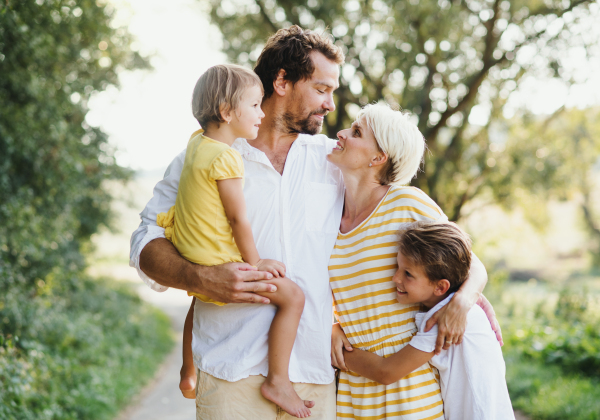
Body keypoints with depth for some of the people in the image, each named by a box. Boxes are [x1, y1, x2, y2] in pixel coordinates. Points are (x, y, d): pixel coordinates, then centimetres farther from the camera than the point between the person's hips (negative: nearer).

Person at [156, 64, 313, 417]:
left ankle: (188, 372, 54)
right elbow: (238, 219, -19)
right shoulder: (226, 158, -22)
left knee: (200, 299, 38)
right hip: (218, 263, -10)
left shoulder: (197, 141, 5)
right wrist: (255, 262, -9)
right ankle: (278, 381, -6)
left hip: (189, 259, 10)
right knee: (292, 296, -10)